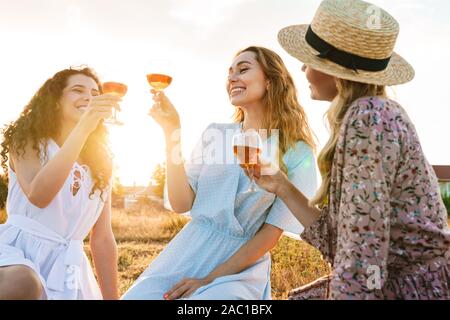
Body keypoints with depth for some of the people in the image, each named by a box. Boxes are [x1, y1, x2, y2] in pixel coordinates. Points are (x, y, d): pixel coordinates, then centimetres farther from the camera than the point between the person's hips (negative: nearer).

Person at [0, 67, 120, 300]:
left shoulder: (100, 162, 13)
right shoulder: (27, 140, 1)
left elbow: (103, 239, 10)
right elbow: (38, 196, -22)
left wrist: (112, 296, 6)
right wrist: (82, 129, -25)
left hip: (66, 264, 5)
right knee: (22, 284, -37)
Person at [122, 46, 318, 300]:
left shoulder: (296, 153, -4)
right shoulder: (214, 134, 8)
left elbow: (271, 235, -6)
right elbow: (181, 203, -1)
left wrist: (209, 280, -11)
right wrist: (171, 131, -7)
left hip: (241, 266, -3)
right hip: (186, 253, 4)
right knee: (136, 295, -19)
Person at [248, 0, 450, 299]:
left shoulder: (368, 116, -17)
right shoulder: (373, 114, 9)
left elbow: (361, 251, -21)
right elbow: (337, 236, 7)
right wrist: (283, 188, 6)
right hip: (391, 283, 7)